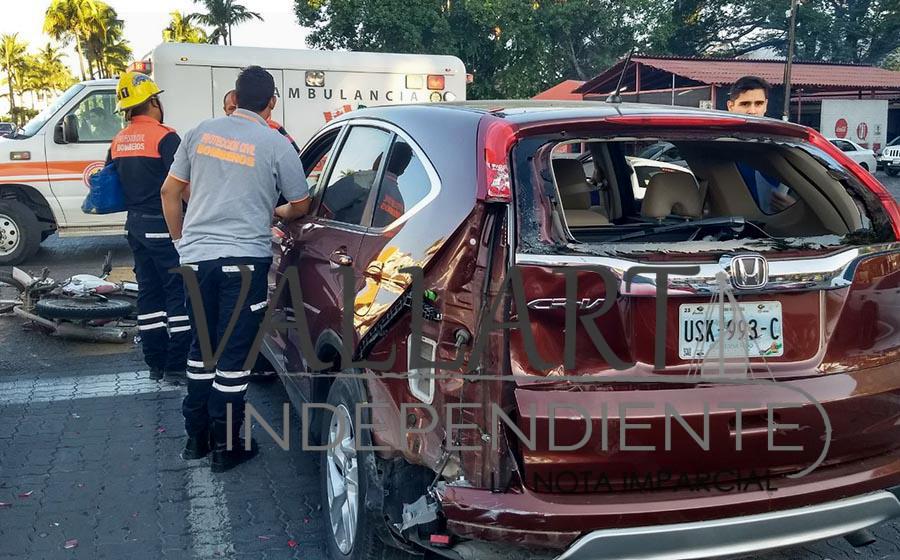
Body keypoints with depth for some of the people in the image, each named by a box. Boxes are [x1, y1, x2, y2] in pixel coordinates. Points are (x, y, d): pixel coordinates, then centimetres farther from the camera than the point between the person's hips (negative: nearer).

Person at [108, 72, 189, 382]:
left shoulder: (118, 141, 11)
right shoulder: (164, 136, -14)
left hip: (136, 225, 8)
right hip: (164, 226, -8)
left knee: (148, 290, 13)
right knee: (179, 292, -1)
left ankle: (155, 362, 18)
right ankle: (177, 365, -1)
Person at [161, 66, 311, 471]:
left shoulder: (201, 132, 6)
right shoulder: (276, 145, -5)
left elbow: (170, 191, 11)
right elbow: (300, 206, 6)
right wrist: (278, 213, 28)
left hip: (196, 256, 4)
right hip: (244, 259, -4)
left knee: (202, 347, 18)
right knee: (234, 354, 3)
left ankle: (196, 437, 26)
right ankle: (225, 447, 10)